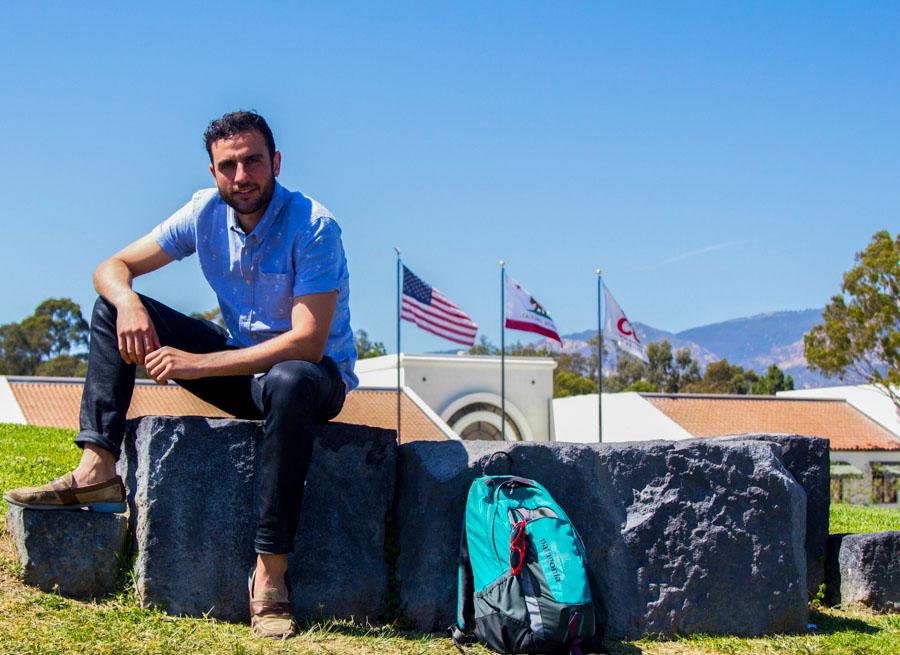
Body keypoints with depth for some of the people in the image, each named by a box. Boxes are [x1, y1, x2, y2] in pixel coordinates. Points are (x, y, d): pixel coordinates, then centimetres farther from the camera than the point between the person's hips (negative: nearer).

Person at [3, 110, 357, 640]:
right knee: (114, 306, -5)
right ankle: (98, 471, -20)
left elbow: (307, 342, -29)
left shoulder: (313, 227, -21)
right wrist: (127, 303, -24)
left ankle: (270, 573, -40)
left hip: (319, 374, -6)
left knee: (289, 383, -44)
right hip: (242, 364, 6)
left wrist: (197, 364, -32)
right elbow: (112, 268, 1)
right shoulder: (207, 212, -3)